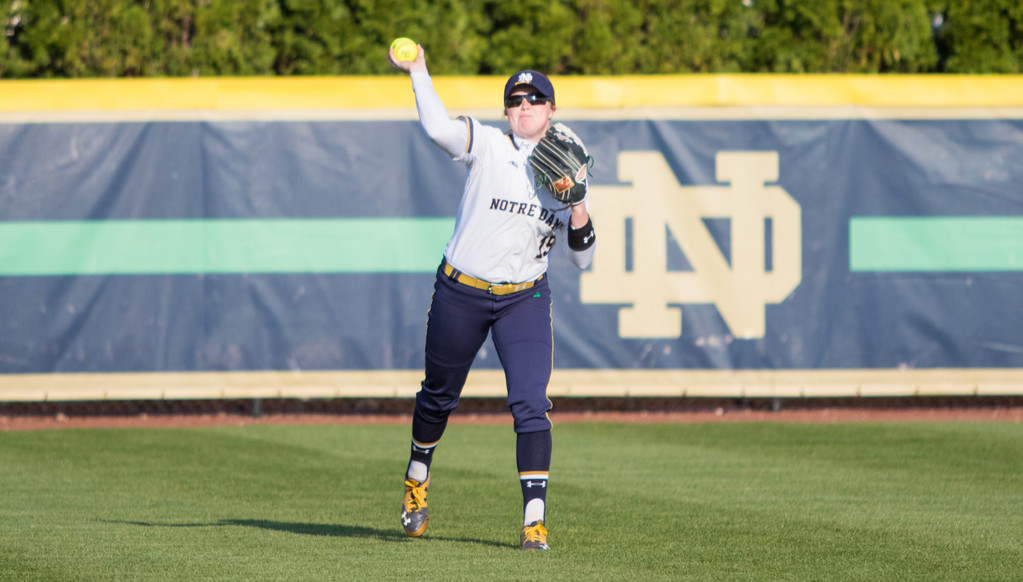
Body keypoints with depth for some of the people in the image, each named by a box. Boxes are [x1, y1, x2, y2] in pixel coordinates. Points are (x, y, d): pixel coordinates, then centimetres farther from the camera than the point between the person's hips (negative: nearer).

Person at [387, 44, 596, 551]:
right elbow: (438, 128, -25)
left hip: (525, 301, 1)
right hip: (460, 294, -1)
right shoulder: (488, 147, -4)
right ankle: (417, 480, 44)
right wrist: (417, 72, -29)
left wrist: (578, 211, -13)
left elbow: (581, 258, 4)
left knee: (530, 405, -15)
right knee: (438, 396, 15)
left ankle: (534, 519, -16)